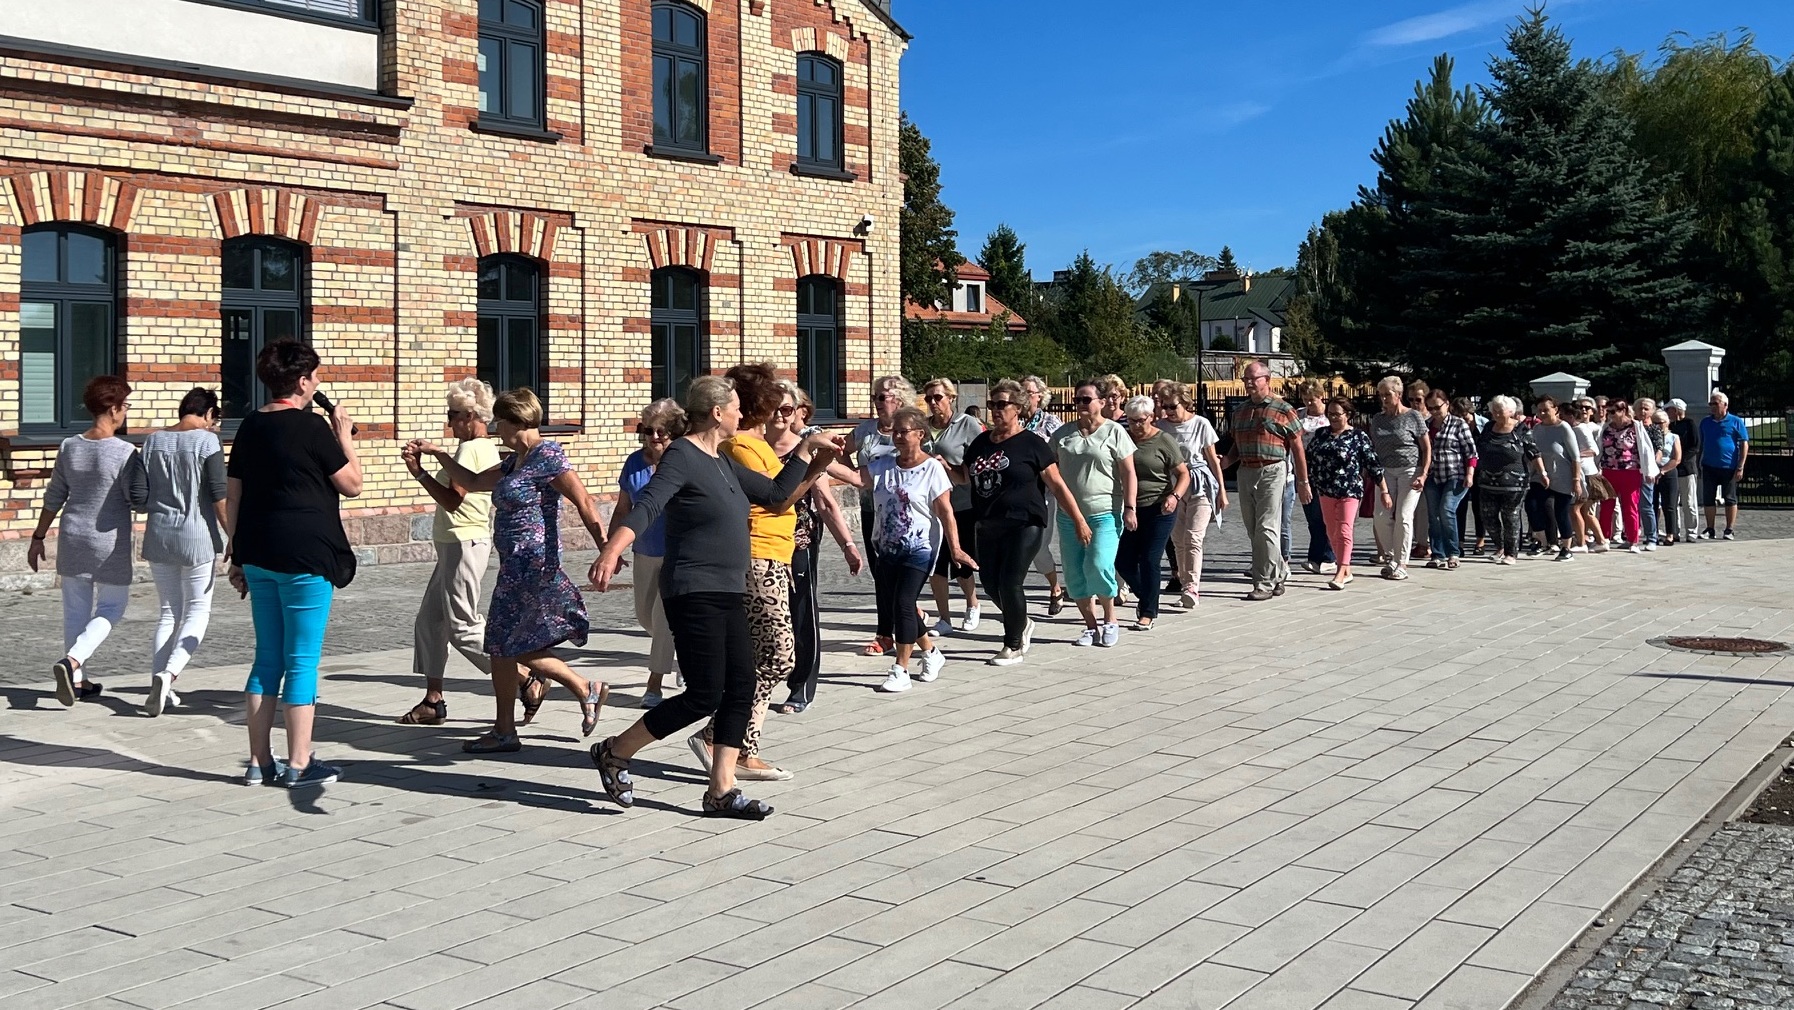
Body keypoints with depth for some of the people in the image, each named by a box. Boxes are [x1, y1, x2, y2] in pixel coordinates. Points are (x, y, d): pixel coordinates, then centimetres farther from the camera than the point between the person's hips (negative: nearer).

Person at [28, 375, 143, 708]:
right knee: (111, 610, 9)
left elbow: (54, 497, 6)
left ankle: (78, 680, 22)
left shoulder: (69, 447, 0)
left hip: (72, 539, 5)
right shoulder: (124, 452, -17)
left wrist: (38, 537, 15)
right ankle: (71, 661, -12)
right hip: (110, 543, -5)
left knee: (75, 610, 15)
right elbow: (138, 498, -15)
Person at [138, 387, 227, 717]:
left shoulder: (153, 440, 6)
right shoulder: (207, 441, -9)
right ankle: (169, 673, -13)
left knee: (168, 611, 14)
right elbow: (219, 494, -12)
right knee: (197, 610, 6)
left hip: (159, 535, 5)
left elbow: (142, 495, 7)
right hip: (197, 535, -5)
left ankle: (159, 686, 11)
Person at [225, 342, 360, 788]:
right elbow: (352, 485, -4)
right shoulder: (312, 427, -10)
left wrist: (238, 557, 17)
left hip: (259, 555, 7)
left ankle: (259, 762, 17)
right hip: (305, 557, -7)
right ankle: (299, 765, 3)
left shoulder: (250, 426, 11)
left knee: (268, 658, 13)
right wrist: (345, 437, 7)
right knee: (303, 661, -1)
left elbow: (232, 496, 12)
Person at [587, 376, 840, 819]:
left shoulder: (723, 462, 17)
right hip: (694, 594, -9)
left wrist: (807, 449, 20)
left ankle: (721, 791, 8)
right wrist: (612, 550, -38)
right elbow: (647, 505, -24)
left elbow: (775, 493, 24)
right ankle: (614, 753, 7)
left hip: (729, 594, 9)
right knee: (704, 696, -9)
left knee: (741, 691, 3)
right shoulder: (682, 456, -10)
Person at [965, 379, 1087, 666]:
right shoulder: (980, 443, 12)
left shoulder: (1032, 445, -5)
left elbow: (1057, 486, -4)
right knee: (990, 582, 7)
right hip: (988, 526, 6)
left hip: (1024, 526, -6)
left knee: (1010, 583, -10)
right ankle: (1022, 624, 34)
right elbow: (965, 476, 24)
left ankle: (1013, 646, 8)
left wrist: (1079, 521, -6)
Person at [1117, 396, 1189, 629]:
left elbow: (1183, 473, -4)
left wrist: (1175, 496, -22)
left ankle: (1148, 612, 8)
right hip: (1129, 509, 5)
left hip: (1159, 509, -4)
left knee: (1149, 561, -6)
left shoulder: (1164, 441, -5)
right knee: (1123, 561, 4)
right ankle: (1147, 597, 30)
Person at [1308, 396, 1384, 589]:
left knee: (1344, 531, -11)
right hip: (1325, 491, 6)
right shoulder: (1321, 434, 9)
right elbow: (1309, 458, 16)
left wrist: (1384, 491, -5)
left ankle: (1340, 574, -14)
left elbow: (1373, 464, -4)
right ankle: (1346, 570, 21)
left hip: (1349, 491, -5)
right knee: (1332, 532, 10)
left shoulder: (1358, 437, -5)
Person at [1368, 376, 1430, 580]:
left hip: (1410, 470, -4)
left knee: (1403, 517, -7)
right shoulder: (1377, 419, 11)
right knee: (1382, 516, -6)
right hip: (1386, 471, 4)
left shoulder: (1412, 416, -2)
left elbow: (1427, 447, -1)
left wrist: (1423, 474, -10)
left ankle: (1401, 563, 0)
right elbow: (1372, 447, 15)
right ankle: (1389, 557, 11)